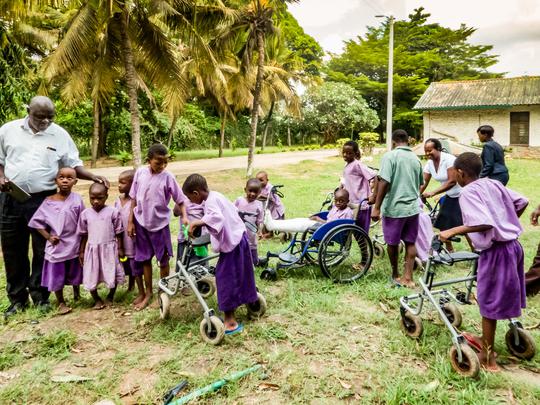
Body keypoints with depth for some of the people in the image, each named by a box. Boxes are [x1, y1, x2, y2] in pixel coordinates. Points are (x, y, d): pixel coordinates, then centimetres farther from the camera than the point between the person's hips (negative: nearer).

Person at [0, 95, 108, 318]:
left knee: (42, 250, 5)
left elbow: (74, 165, 2)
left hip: (43, 200, -1)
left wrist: (94, 177, -14)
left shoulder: (60, 134, 0)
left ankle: (40, 296, 19)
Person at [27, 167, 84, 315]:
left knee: (75, 272, 17)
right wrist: (48, 237, -10)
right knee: (56, 275, 6)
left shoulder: (77, 199, -7)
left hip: (74, 245, 1)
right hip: (56, 246, 0)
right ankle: (61, 303, 24)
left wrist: (83, 246, -2)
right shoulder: (48, 202, -7)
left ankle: (77, 295, 43)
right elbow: (37, 221, 0)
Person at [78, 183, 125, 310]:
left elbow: (118, 232, -2)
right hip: (92, 249, 2)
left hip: (109, 248, -2)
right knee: (91, 276, 6)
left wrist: (120, 248, -3)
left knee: (112, 275, 5)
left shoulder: (113, 212, -7)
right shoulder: (85, 214, 1)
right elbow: (84, 235, 8)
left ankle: (110, 296, 30)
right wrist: (81, 251, 9)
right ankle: (97, 299, 28)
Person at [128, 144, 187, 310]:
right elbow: (134, 199, 2)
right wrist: (131, 222, 2)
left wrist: (184, 216, -24)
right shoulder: (140, 173, -5)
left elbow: (180, 199, -9)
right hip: (141, 223, 2)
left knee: (163, 259, 9)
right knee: (145, 259, 13)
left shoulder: (167, 176, -13)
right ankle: (148, 293, 29)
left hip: (160, 223, -2)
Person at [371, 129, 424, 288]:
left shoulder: (390, 156, -10)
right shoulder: (416, 158, 8)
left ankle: (395, 274, 26)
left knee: (392, 243, 12)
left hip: (393, 208, -4)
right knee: (410, 242, 12)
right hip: (413, 207, 5)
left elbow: (384, 182, -20)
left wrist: (376, 207, -16)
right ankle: (407, 277, 11)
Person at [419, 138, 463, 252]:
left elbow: (452, 181, -29)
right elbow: (423, 183, -4)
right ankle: (450, 251, 26)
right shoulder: (429, 163, -3)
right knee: (443, 225, 11)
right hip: (450, 197, 8)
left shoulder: (449, 159, -24)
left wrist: (432, 193, -34)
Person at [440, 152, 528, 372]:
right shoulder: (493, 184, 9)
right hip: (512, 245, 8)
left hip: (496, 251, -8)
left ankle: (489, 357, 19)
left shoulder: (468, 192, -16)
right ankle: (486, 341, 40)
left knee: (489, 302, 6)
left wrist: (453, 231, -21)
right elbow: (522, 202, 13)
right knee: (492, 299, 22)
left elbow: (485, 223, -28)